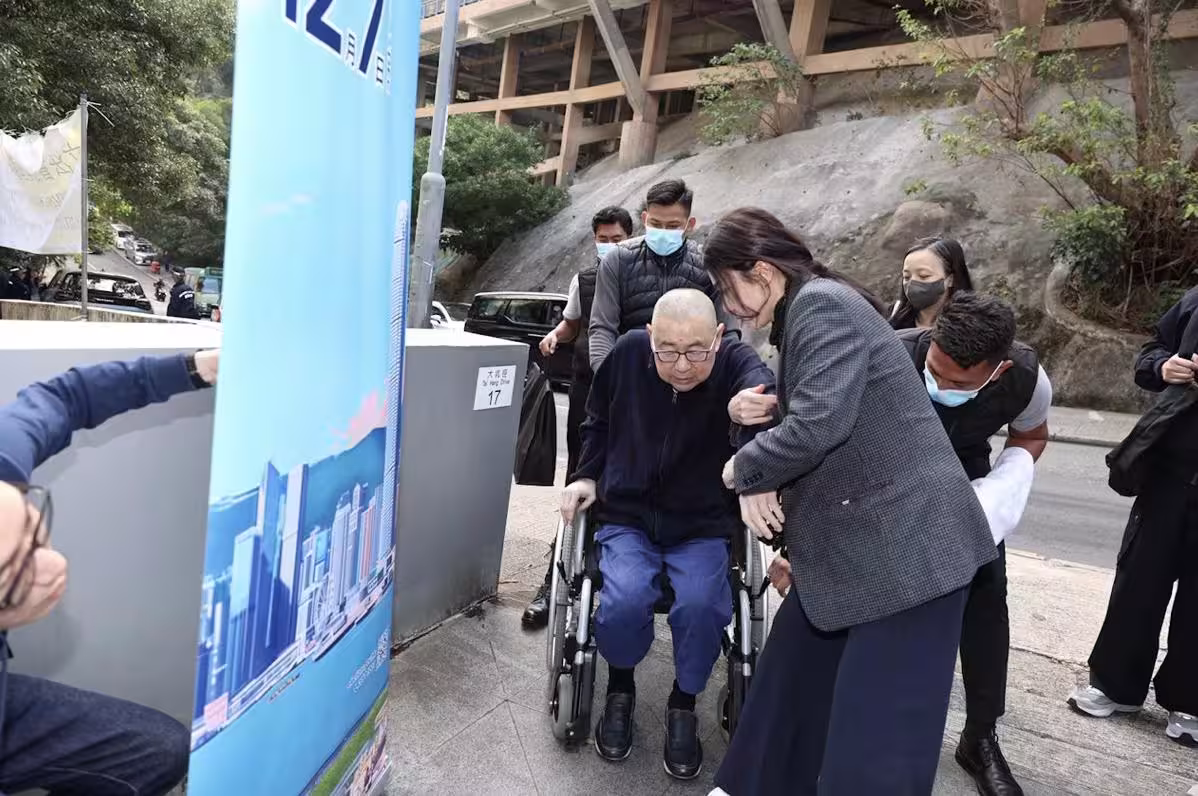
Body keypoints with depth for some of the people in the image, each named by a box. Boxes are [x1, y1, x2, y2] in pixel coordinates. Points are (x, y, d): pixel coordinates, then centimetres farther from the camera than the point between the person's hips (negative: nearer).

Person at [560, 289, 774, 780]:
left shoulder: (737, 363, -18)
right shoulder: (628, 353, -10)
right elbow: (598, 422, 11)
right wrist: (587, 476, -1)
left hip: (702, 527, -1)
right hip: (627, 517, 1)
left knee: (701, 604, -26)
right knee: (624, 601, -25)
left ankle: (684, 703, 6)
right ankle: (620, 686, 10)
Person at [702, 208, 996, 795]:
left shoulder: (825, 303, -16)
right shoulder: (806, 313, 15)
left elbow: (818, 424, -26)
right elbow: (802, 423, 16)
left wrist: (743, 469, -9)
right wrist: (763, 484, -3)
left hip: (909, 546, -10)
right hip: (854, 545, 10)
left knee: (876, 731, -1)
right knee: (793, 681, 18)